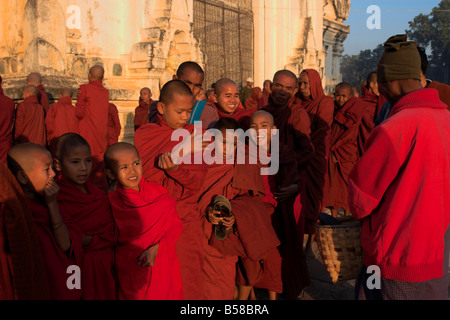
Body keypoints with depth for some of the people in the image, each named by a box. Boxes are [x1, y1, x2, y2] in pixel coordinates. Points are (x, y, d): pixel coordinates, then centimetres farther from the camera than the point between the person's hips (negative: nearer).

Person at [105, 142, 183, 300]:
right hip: (130, 273, 0)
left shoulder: (158, 191, -7)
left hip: (163, 268, 1)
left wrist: (156, 248, -18)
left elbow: (176, 226, -7)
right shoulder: (110, 201, -7)